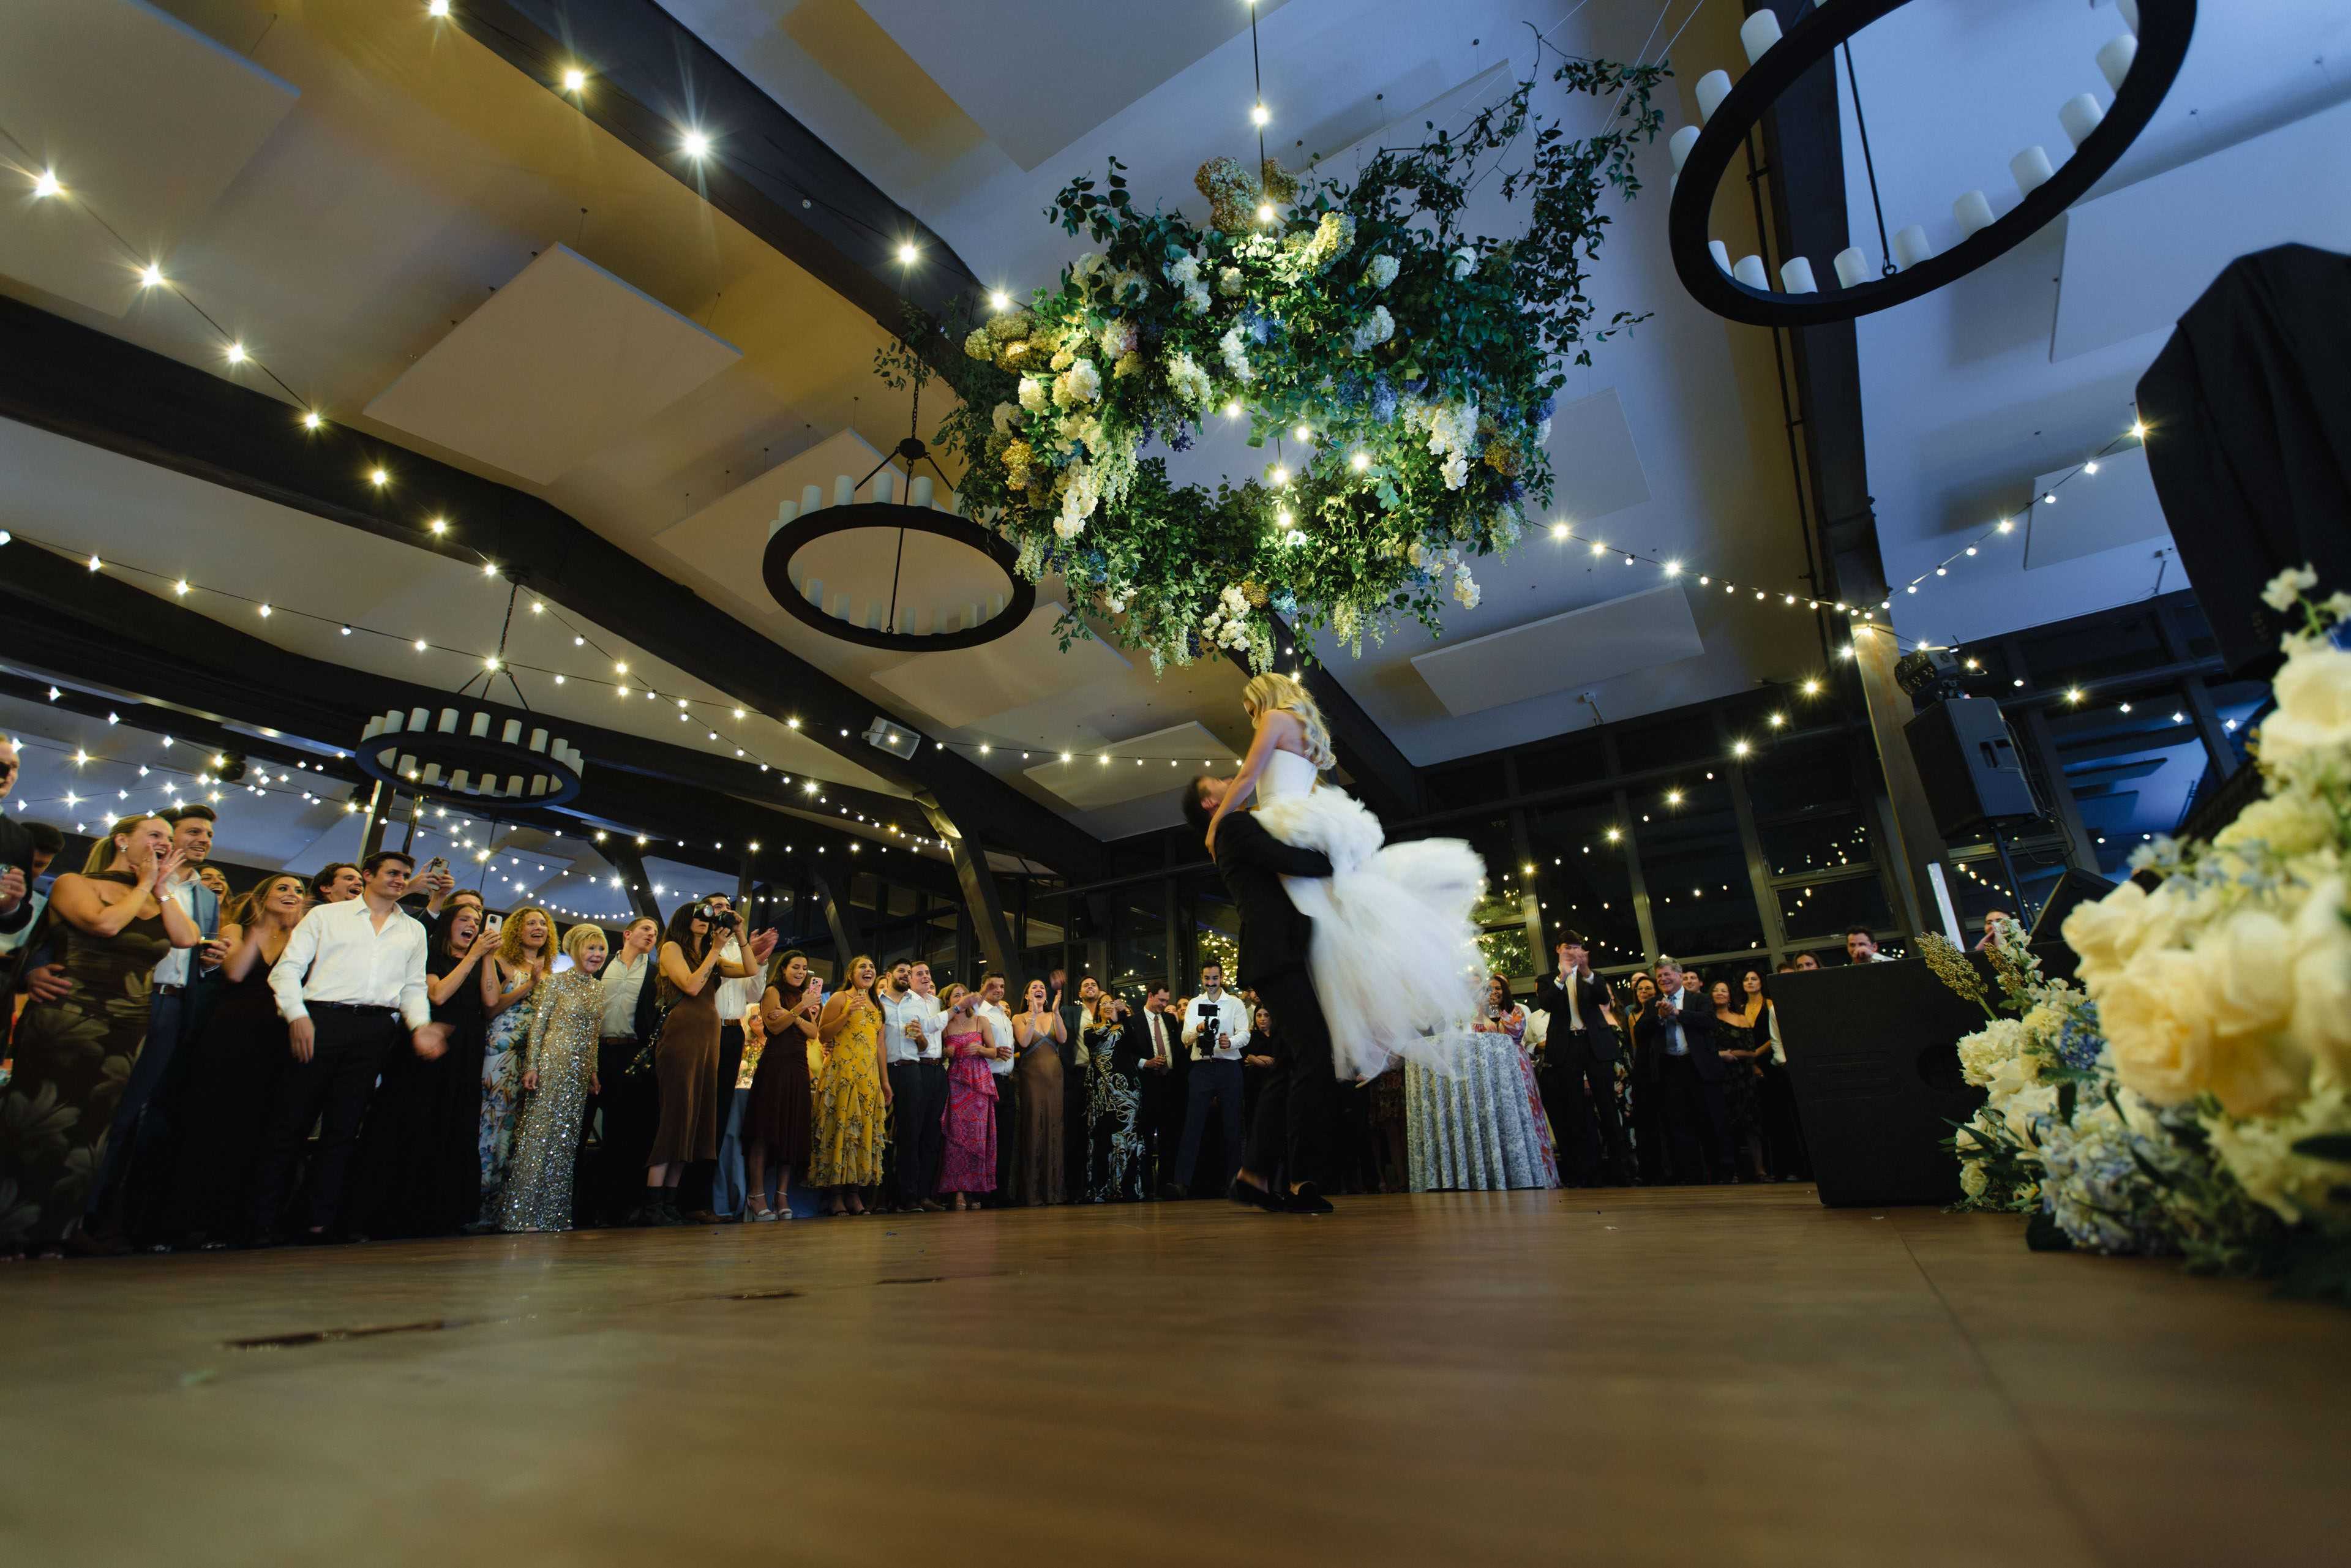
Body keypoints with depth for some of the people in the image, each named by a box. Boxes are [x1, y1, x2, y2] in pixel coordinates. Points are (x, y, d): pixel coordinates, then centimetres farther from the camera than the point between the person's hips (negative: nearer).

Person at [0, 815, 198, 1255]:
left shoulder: (158, 900, 17)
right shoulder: (75, 883, 1)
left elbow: (187, 938, 1)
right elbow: (105, 923, -18)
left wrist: (162, 887, 4)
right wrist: (145, 885, -3)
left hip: (128, 1031, 5)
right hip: (68, 1017, -5)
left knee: (90, 1128, 6)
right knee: (47, 1122, -4)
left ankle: (59, 1226, 14)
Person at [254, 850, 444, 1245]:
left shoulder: (413, 931, 20)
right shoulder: (325, 915, 12)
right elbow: (288, 968, 4)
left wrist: (420, 1025, 0)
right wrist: (296, 1015, -10)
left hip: (376, 1030, 2)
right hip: (320, 1020, -2)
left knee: (343, 1127, 3)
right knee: (291, 1120, -2)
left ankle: (321, 1221, 6)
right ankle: (264, 1222, 6)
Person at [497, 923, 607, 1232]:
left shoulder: (598, 988, 13)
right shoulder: (556, 981, -4)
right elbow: (538, 1024, -7)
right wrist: (531, 1066, -13)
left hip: (580, 1071, 6)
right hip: (551, 1066, -6)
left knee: (565, 1142, 8)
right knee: (538, 1136, -5)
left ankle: (552, 1213, 15)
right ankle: (521, 1212, 3)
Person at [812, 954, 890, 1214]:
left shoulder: (877, 1005, 19)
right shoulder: (840, 998, 2)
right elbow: (822, 1035, -5)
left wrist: (885, 1082, 15)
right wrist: (847, 1015, -17)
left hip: (869, 1076, 6)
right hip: (842, 1073, -6)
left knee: (865, 1132, 3)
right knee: (841, 1129, -7)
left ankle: (855, 1194, 7)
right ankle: (837, 1196, -2)